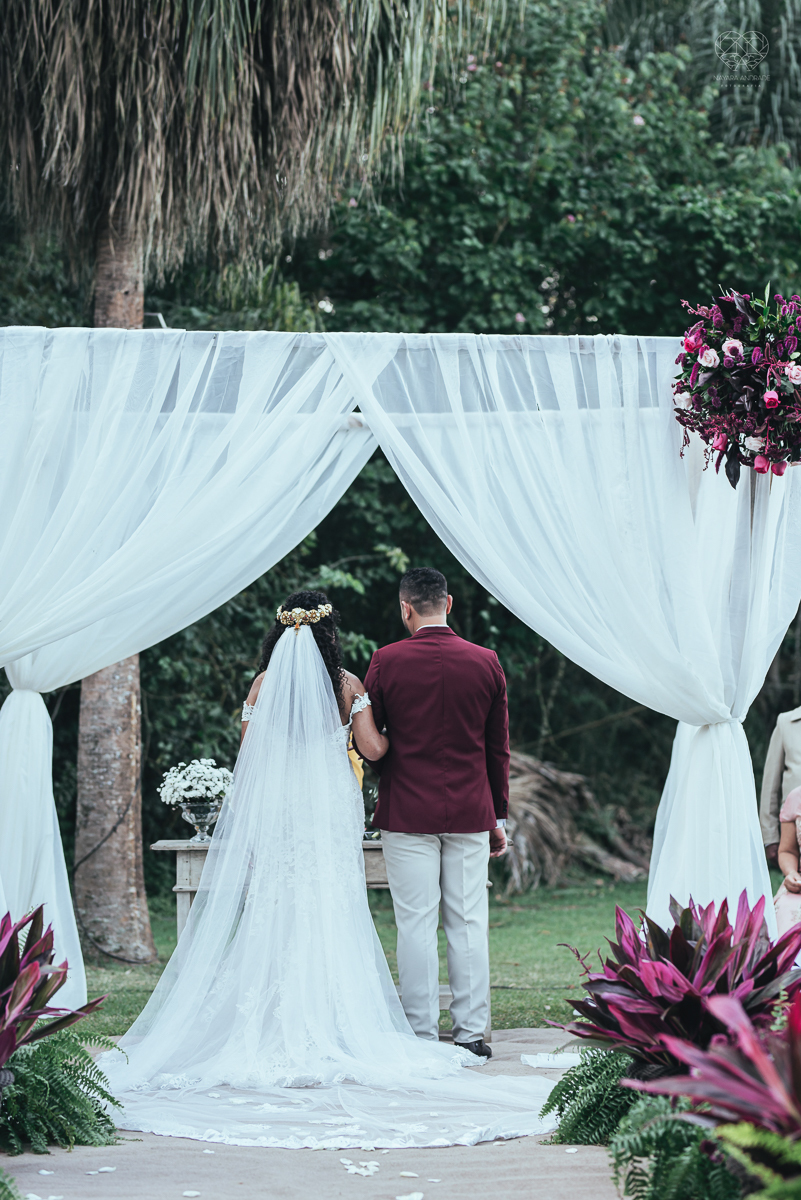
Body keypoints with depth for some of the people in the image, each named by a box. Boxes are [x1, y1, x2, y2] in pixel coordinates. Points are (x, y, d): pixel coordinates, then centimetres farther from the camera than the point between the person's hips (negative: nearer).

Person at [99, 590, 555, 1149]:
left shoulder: (264, 684, 1)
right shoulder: (347, 684, -1)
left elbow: (247, 755, 2)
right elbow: (374, 749, -5)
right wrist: (396, 732, 17)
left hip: (272, 810, 0)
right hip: (332, 812, 0)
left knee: (274, 917, 3)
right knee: (331, 916, 2)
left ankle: (274, 1034, 0)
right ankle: (334, 1033, 0)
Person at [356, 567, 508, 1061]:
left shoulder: (387, 662, -6)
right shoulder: (486, 663, 1)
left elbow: (364, 739, 2)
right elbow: (499, 748, 6)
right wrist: (499, 816, 15)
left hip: (407, 812, -2)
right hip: (471, 812, 2)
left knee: (417, 924, 1)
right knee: (468, 923, 6)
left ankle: (421, 1034, 2)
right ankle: (471, 1032, 7)